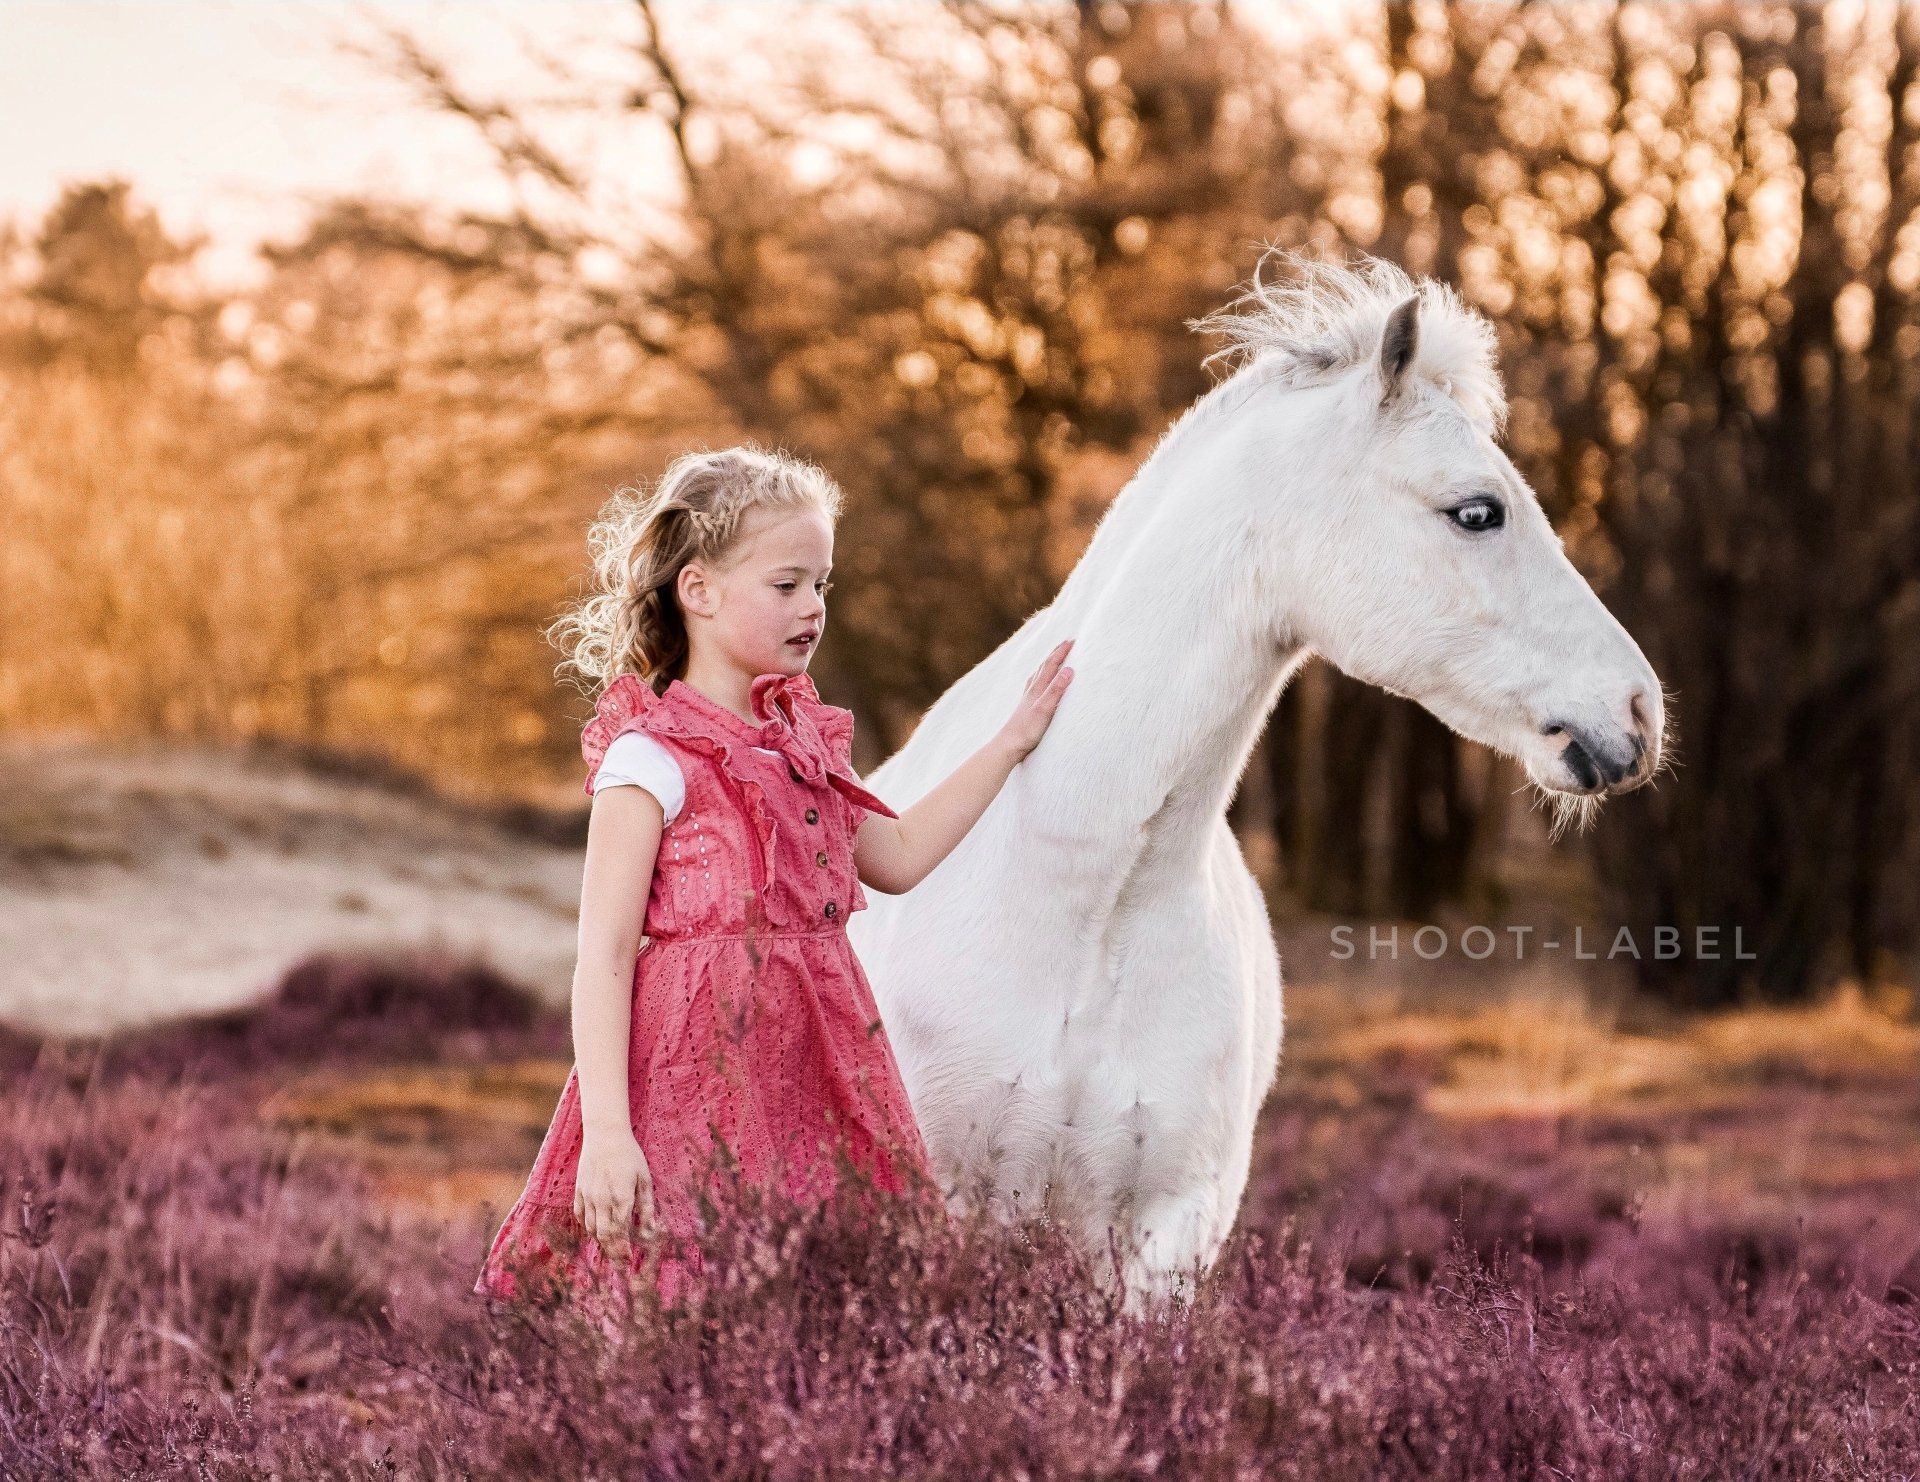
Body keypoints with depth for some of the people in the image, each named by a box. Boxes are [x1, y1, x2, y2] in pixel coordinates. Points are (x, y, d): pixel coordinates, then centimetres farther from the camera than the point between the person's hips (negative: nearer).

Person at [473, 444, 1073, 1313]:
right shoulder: (649, 760, -9)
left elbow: (898, 857, 30)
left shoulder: (802, 738, 14)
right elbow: (604, 956, -13)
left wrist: (1010, 744, 30)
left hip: (812, 1076, 7)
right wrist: (605, 1133, -20)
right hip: (696, 1080, -7)